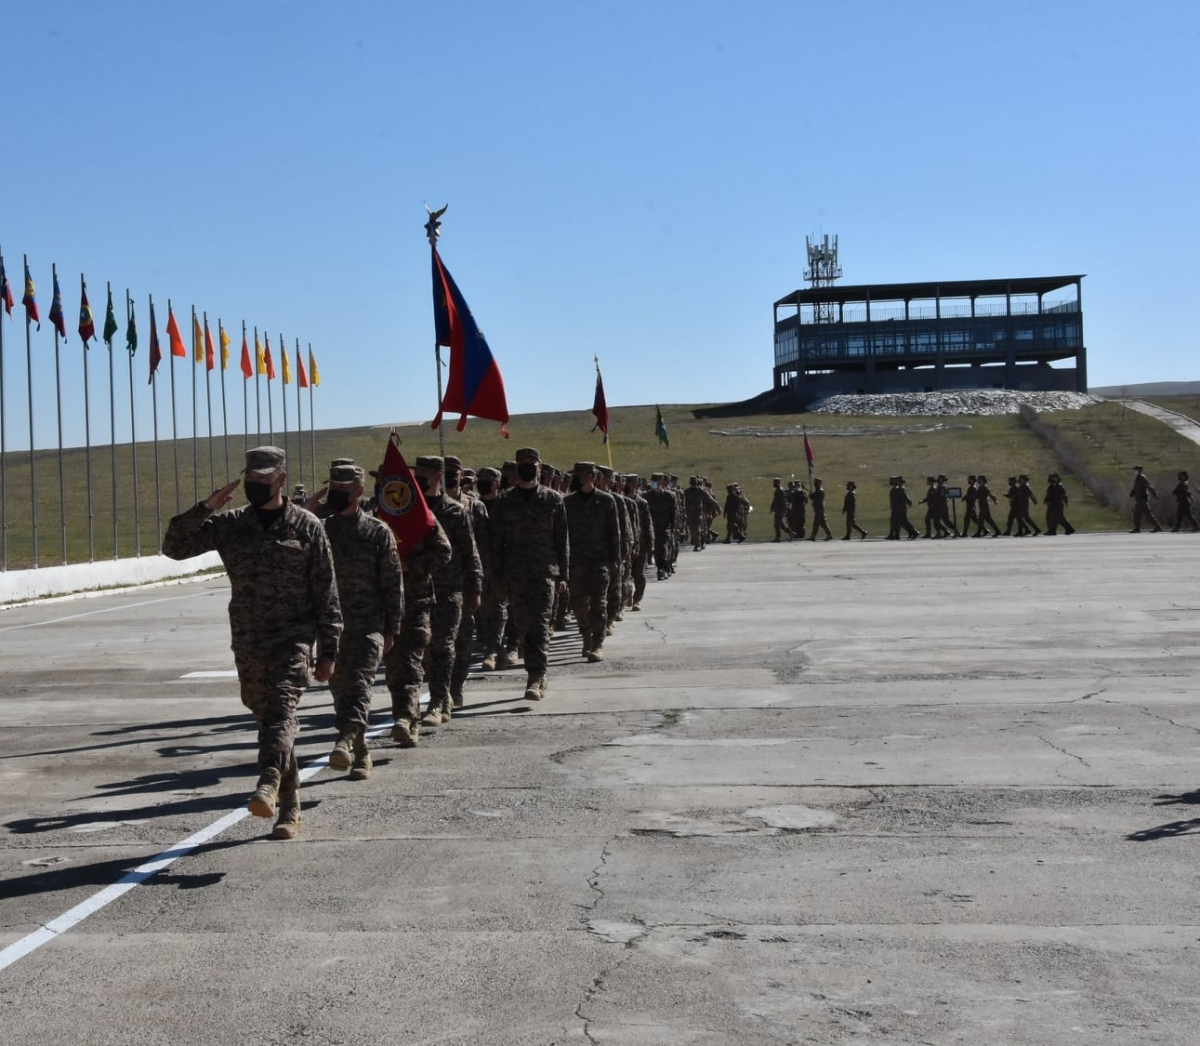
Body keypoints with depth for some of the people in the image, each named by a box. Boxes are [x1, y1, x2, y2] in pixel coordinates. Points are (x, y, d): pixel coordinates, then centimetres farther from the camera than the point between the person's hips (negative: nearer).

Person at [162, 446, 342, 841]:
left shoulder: (306, 526, 0)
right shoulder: (229, 524, 8)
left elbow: (326, 591, 1)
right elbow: (174, 547, 5)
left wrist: (328, 651, -2)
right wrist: (205, 509, -9)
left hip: (293, 637, -4)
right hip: (248, 642, 4)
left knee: (281, 708, -24)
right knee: (268, 718, 9)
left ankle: (268, 783, -40)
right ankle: (290, 808, 17)